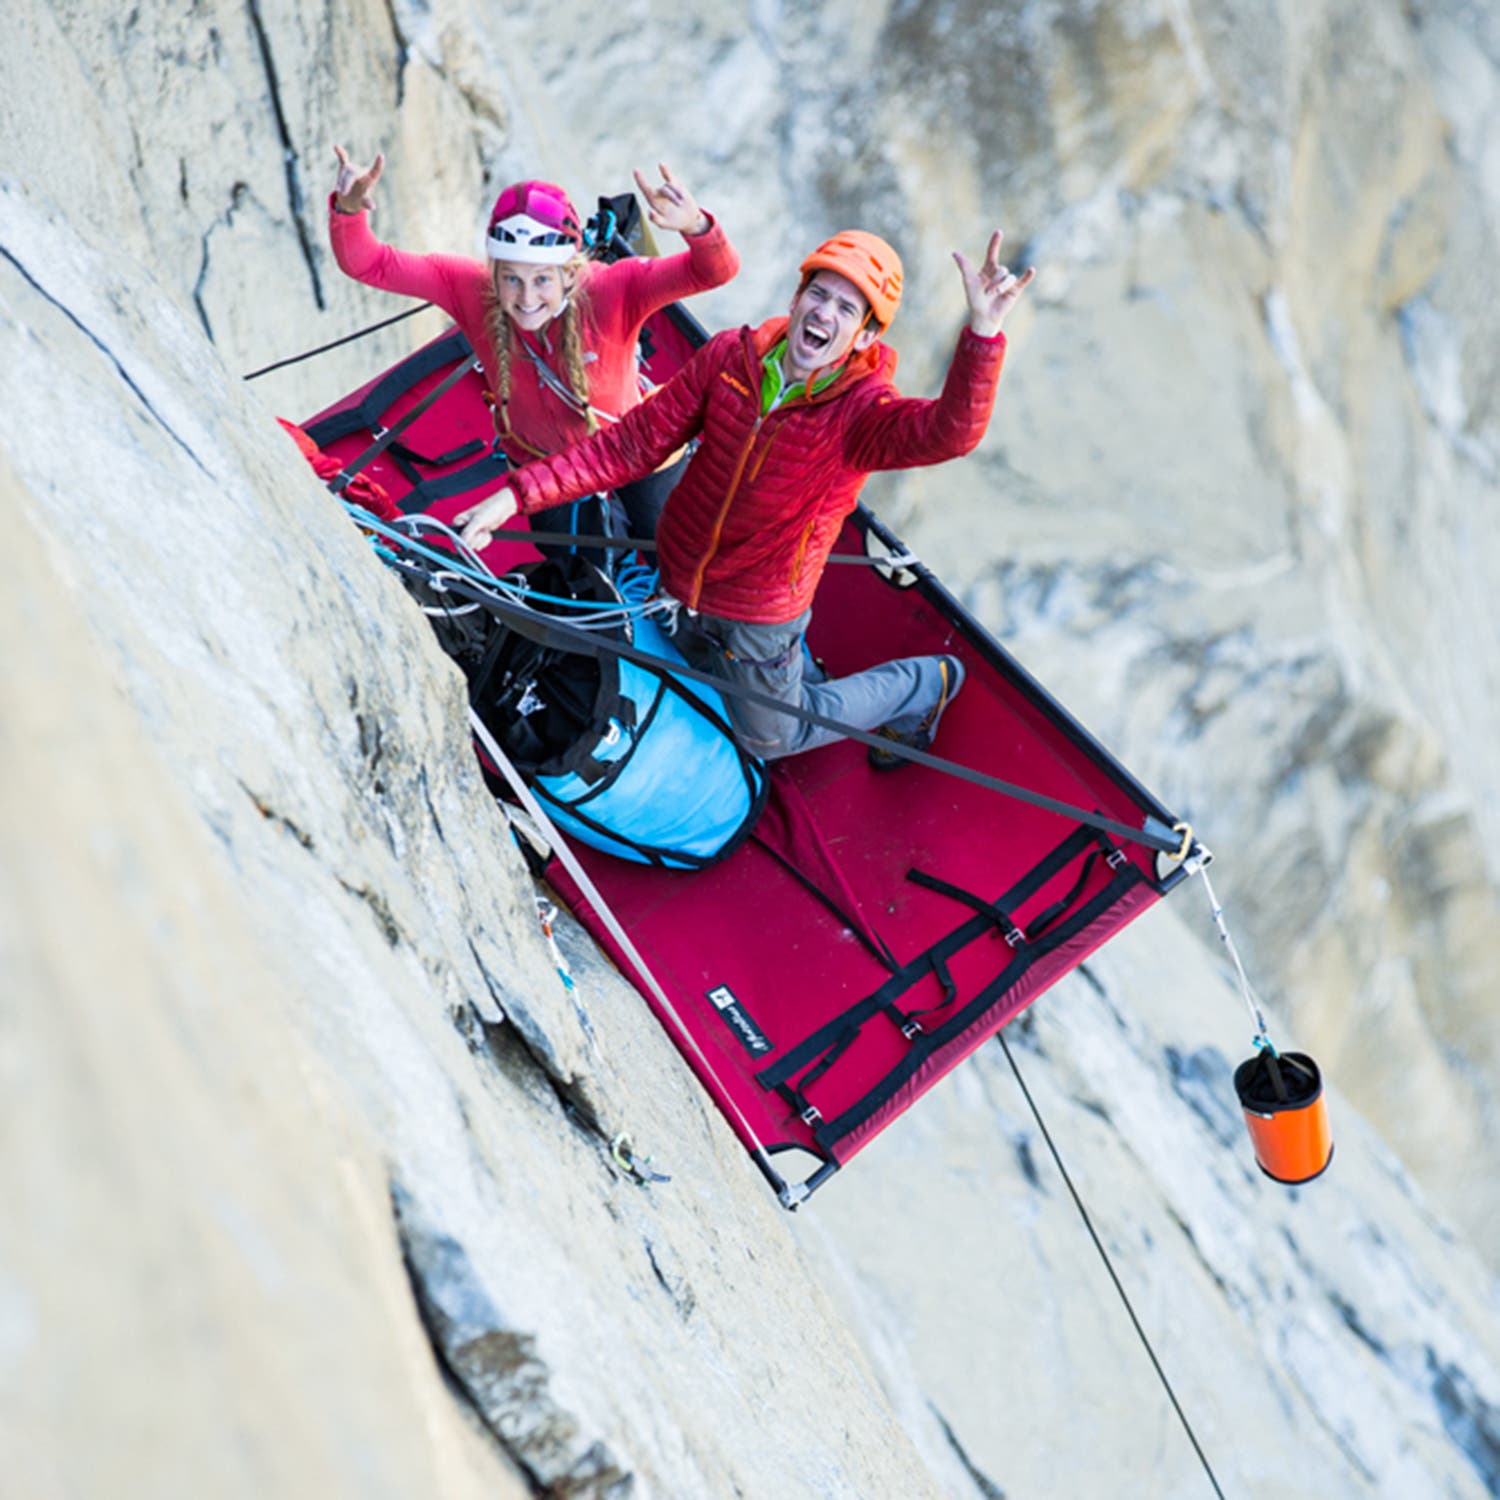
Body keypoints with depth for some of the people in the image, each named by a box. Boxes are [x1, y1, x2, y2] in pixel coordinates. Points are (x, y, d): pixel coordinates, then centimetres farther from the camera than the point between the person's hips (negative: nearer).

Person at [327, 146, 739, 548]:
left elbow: (715, 271, -47)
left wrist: (694, 225, -68)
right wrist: (348, 209, -49)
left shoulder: (612, 291, -37)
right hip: (543, 467, 2)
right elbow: (366, 264, -29)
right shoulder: (470, 288, -30)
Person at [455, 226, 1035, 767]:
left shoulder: (859, 412, -29)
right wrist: (519, 493, -20)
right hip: (683, 578, 4)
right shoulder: (731, 358, -17)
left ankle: (922, 684, 37)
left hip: (758, 612, -4)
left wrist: (982, 333, -68)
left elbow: (950, 432, -51)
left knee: (769, 738, 19)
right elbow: (632, 445, -13)